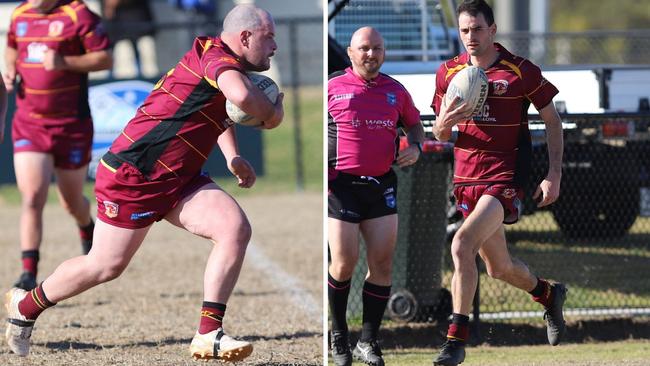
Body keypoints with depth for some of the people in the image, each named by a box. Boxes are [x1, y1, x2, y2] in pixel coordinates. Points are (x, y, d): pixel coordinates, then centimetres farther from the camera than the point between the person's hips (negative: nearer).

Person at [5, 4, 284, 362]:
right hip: (133, 174, -9)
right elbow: (240, 94, -42)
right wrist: (272, 114, -21)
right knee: (106, 266, 3)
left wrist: (233, 157, 20)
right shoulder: (216, 55, -19)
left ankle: (209, 335, -11)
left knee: (236, 229, -12)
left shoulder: (222, 61, 11)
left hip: (178, 178, 9)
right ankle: (25, 305, 29)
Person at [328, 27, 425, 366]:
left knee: (382, 263, -2)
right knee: (344, 263, -6)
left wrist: (415, 147, 2)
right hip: (341, 185, -3)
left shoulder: (395, 90, 10)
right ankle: (338, 336, 14)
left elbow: (414, 125, 23)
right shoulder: (333, 88, 0)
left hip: (382, 185, 3)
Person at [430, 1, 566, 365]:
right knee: (500, 267, 15)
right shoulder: (449, 72, 5)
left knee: (462, 245, -25)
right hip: (467, 178, 6)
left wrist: (554, 175, -4)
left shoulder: (521, 71, -7)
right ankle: (550, 294, 47)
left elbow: (553, 121, 2)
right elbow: (440, 134, 12)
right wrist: (445, 122, -13)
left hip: (506, 177, -6)